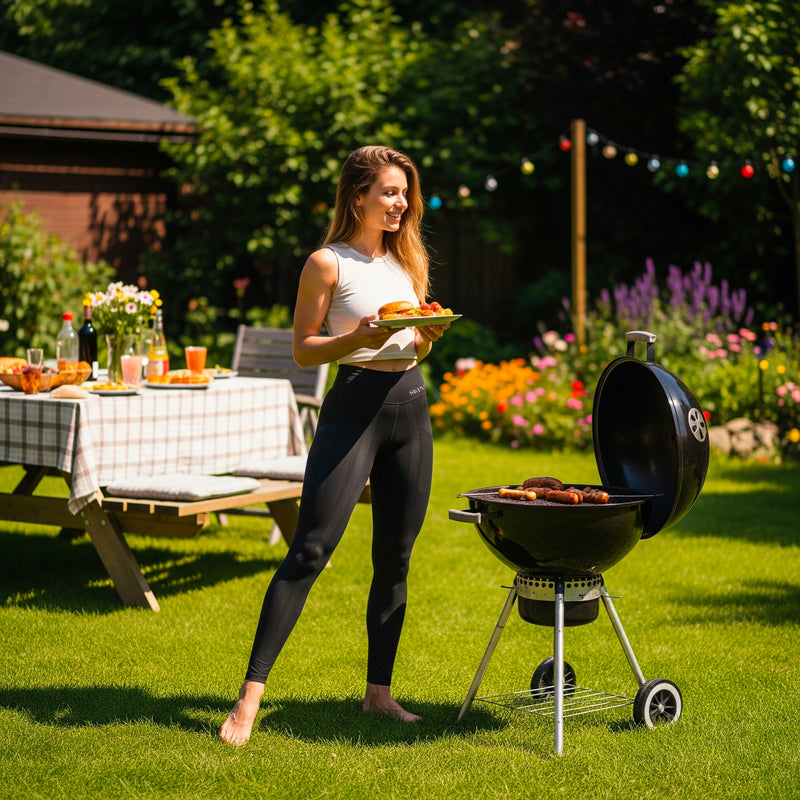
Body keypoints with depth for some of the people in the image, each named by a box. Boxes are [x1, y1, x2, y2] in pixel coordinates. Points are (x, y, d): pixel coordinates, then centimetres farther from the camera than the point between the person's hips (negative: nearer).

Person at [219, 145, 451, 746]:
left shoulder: (408, 259, 16)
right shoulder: (328, 263, -3)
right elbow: (303, 350, -3)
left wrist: (428, 333, -1)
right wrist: (358, 338, -19)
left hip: (410, 408, 6)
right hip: (354, 406, -6)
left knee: (395, 560, 8)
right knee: (311, 549, -14)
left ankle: (379, 691, 18)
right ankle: (252, 691, -15)